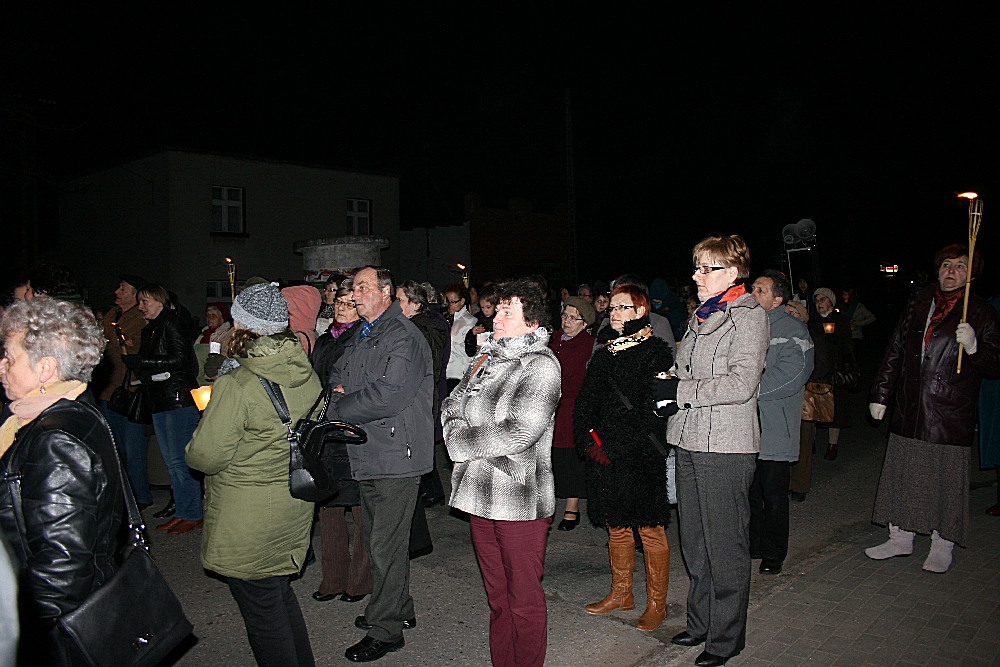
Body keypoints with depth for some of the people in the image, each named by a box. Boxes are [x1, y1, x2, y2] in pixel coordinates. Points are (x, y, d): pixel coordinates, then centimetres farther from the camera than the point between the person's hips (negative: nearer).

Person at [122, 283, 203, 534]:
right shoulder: (149, 330, 19)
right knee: (171, 462, 10)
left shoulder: (172, 324, -7)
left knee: (179, 460, -7)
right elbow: (147, 362, 23)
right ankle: (181, 511, 18)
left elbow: (179, 359, -17)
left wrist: (139, 361, -14)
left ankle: (193, 515, 2)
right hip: (160, 403, 9)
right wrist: (132, 361, 3)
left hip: (180, 399, -9)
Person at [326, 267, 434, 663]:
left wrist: (338, 408, -15)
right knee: (379, 538, 20)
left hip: (395, 457, -10)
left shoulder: (403, 337, -17)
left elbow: (389, 396, -27)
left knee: (386, 545, -1)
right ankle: (399, 609, 37)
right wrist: (338, 386, -2)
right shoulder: (361, 336, 13)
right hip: (368, 455, 10)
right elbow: (337, 374, 23)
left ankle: (385, 630, 13)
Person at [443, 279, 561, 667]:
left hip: (520, 500, -7)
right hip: (480, 494, 7)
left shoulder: (541, 365, -10)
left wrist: (462, 439, -9)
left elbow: (520, 431, -19)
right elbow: (450, 408, 15)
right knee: (497, 595, 18)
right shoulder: (488, 360, 13)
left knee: (524, 599, 5)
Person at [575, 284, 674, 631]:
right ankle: (621, 593, 30)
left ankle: (656, 602, 17)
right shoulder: (604, 354, 13)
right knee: (616, 526, 15)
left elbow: (653, 408, -13)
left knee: (650, 529, 3)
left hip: (641, 458, -6)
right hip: (604, 455, 6)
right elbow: (585, 401, 11)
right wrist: (590, 440, -2)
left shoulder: (656, 352, -6)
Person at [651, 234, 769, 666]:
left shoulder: (748, 315, -8)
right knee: (694, 542, 16)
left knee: (725, 546, 3)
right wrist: (668, 388, 1)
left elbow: (742, 383, -19)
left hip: (726, 446, -8)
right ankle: (701, 623, 31)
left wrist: (678, 391, -15)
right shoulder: (701, 316, 15)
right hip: (689, 441, 8)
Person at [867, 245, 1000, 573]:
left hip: (950, 418, -4)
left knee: (946, 482, 3)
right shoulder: (918, 303, 11)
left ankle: (942, 547, 19)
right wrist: (880, 395, 15)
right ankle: (901, 538, 24)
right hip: (909, 411, 4)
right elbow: (894, 353, 16)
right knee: (901, 475, 9)